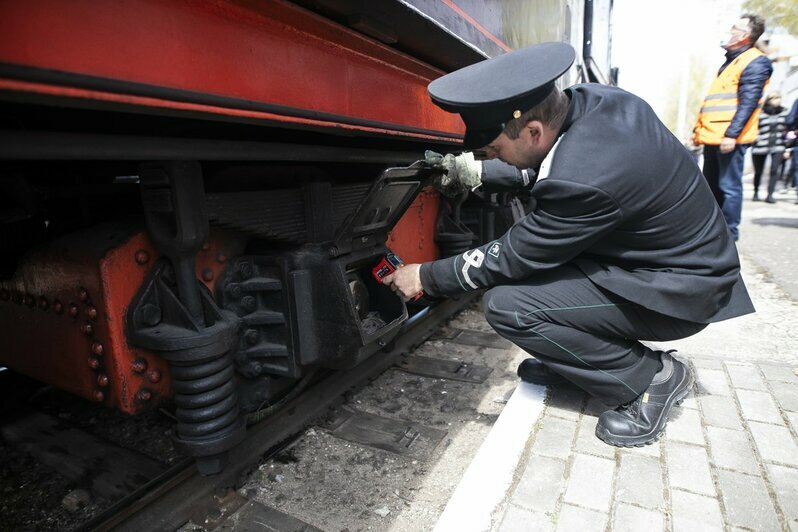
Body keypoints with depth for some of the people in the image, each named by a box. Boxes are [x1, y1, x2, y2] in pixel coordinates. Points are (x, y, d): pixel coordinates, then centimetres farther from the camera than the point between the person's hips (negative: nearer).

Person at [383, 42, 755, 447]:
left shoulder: (583, 180, -33)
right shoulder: (593, 99, -9)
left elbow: (513, 257, -20)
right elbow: (546, 173, 10)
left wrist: (426, 277, -9)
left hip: (678, 291, -9)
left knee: (506, 304, -21)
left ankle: (651, 377, -1)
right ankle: (567, 360, 16)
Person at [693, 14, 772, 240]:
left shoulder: (755, 62, -4)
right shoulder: (731, 61, 24)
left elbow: (748, 103, -14)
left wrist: (731, 134, -22)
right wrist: (698, 129, 21)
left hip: (729, 138, -9)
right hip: (713, 136, 9)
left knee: (729, 187, -6)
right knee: (711, 185, 14)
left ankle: (729, 233, 0)